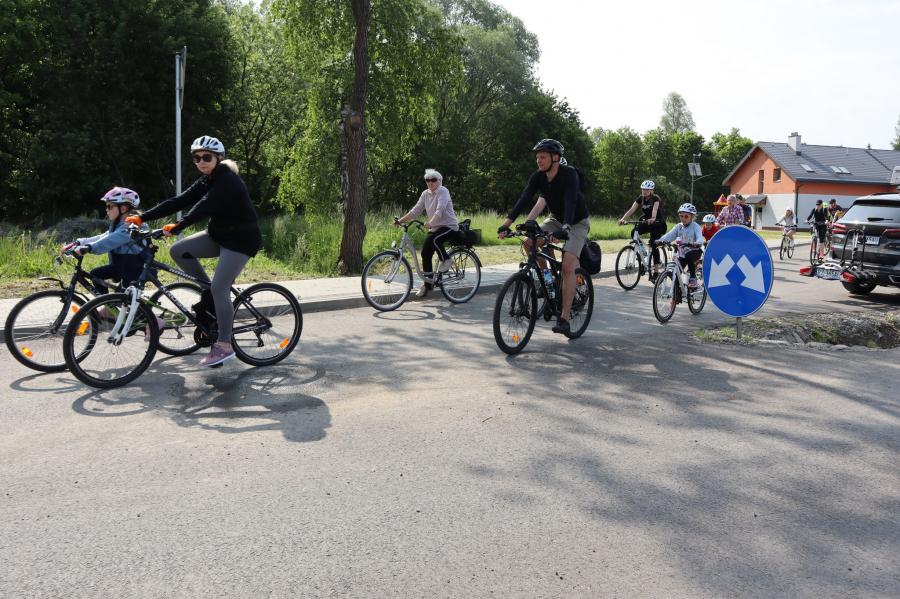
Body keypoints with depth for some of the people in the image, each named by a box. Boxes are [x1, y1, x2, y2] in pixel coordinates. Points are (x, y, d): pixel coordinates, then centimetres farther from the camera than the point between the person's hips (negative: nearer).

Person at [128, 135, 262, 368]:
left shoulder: (227, 180, -20)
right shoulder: (205, 182, 7)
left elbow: (205, 207, -35)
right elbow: (178, 201, -1)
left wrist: (177, 226, -47)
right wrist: (142, 218, -9)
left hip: (241, 238, -8)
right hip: (219, 235, 8)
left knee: (219, 288, -15)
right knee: (178, 250, -5)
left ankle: (224, 346, -5)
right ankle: (208, 293, 9)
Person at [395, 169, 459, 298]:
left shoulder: (443, 191, -14)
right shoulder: (425, 194, 6)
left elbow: (440, 210, -29)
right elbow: (416, 210, 3)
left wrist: (430, 223, -44)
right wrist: (400, 220, -8)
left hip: (450, 227, -7)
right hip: (435, 228, 7)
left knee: (433, 239, -34)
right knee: (425, 253, -3)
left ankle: (446, 260, -9)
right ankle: (427, 284, 9)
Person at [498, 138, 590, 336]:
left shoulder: (569, 174, -28)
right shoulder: (537, 176, -12)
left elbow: (570, 201, -42)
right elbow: (523, 199, -23)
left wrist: (565, 229, -57)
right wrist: (507, 223, -37)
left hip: (577, 222, -6)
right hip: (556, 219, 6)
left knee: (568, 267, -21)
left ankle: (564, 319, -19)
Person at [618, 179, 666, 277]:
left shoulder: (655, 198, -18)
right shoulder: (640, 198, -3)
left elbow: (655, 209, -38)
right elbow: (632, 209, -15)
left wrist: (653, 218, -60)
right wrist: (623, 219, -32)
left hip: (657, 223, -5)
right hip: (646, 222, 5)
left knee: (653, 244, -15)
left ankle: (656, 271, -11)